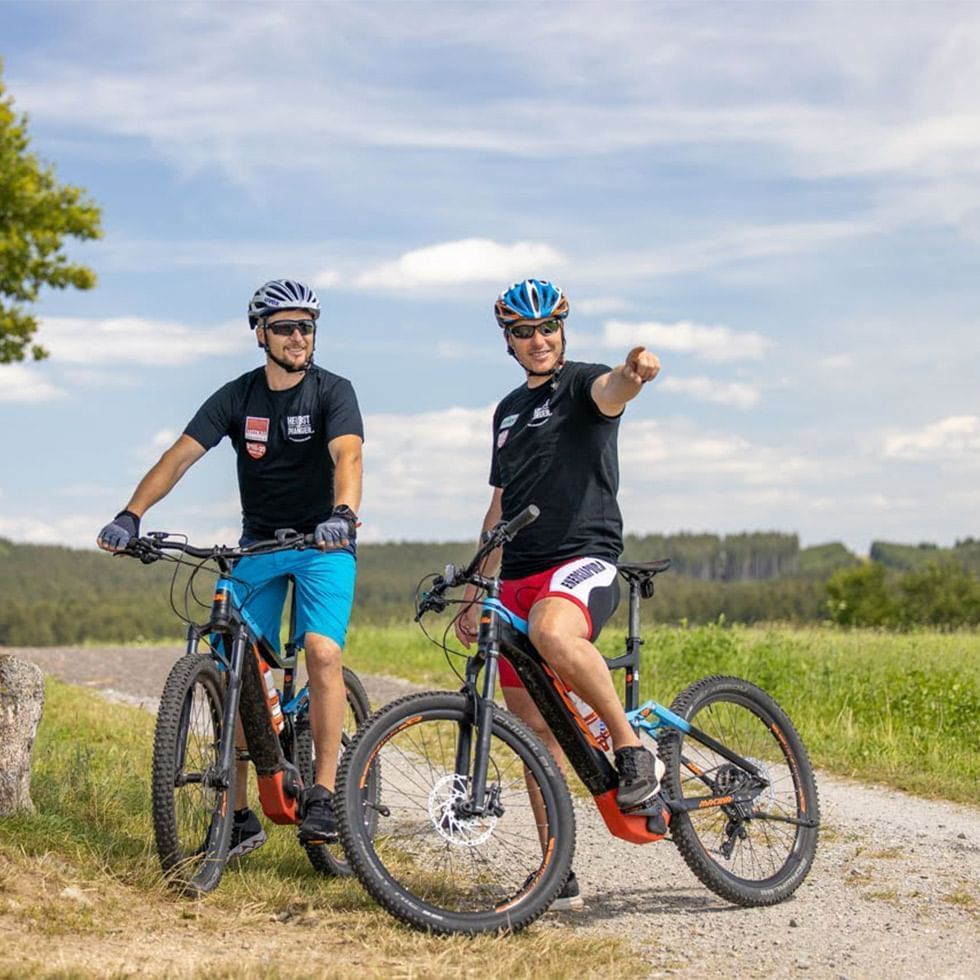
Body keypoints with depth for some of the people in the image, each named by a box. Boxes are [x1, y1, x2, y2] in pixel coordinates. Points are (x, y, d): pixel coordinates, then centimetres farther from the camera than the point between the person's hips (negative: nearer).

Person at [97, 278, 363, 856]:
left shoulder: (333, 392, -10)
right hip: (258, 546, 3)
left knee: (323, 653, -24)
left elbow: (347, 456, -27)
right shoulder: (237, 397, -2)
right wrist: (131, 515, -25)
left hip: (323, 545, -3)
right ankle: (241, 817, 5)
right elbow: (180, 456, -10)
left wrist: (343, 514, -48)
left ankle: (324, 795, -15)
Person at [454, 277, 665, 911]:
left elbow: (609, 391, -26)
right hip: (518, 580, 7)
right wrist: (474, 592, 22)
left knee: (552, 630, -41)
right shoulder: (509, 411, 21)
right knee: (538, 735, 4)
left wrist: (633, 373, -50)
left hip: (583, 560, -7)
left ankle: (635, 748, -22)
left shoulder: (582, 383, 1)